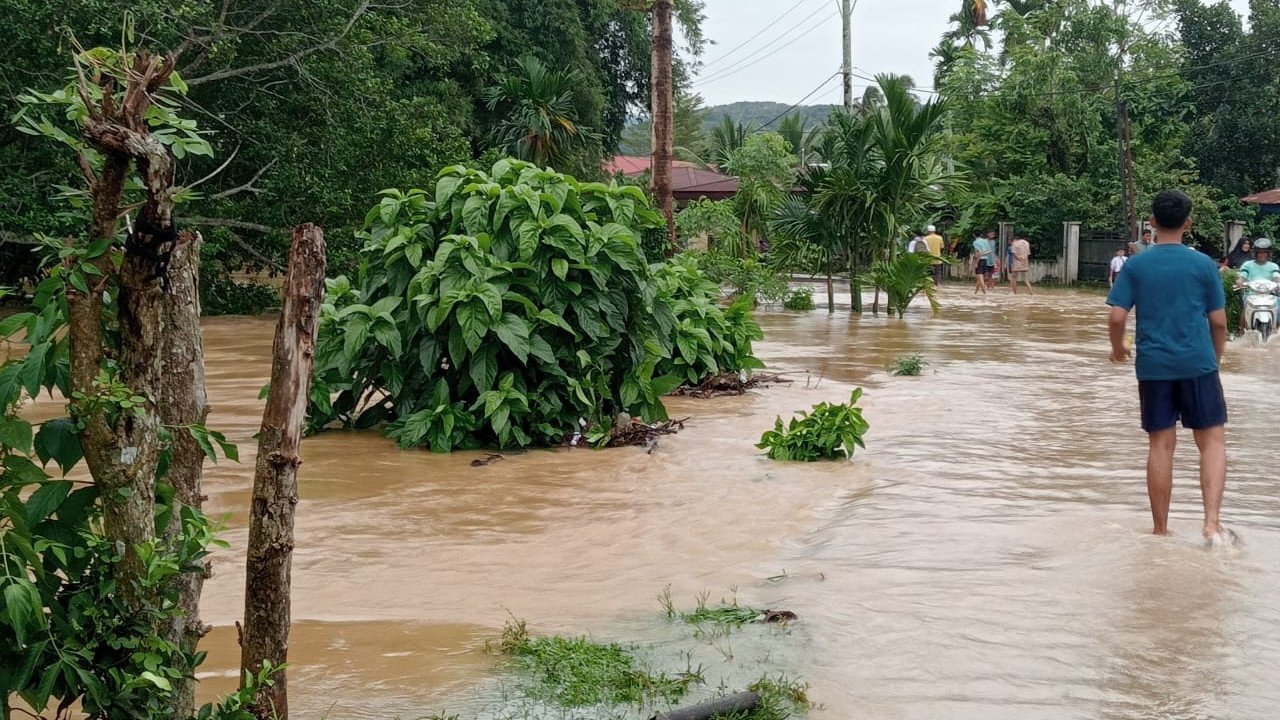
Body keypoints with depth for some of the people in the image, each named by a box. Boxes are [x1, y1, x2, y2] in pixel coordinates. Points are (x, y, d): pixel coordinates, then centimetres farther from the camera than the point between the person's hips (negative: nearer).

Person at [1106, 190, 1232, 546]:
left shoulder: (1135, 266, 1)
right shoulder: (1203, 264, -1)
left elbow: (1117, 317, -4)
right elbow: (1218, 321, 2)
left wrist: (1118, 349, 15)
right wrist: (1216, 359, 17)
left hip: (1153, 366, 2)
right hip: (1197, 364, -2)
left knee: (1161, 445, 8)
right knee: (1213, 440, 5)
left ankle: (1161, 530, 13)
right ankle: (1212, 523, -10)